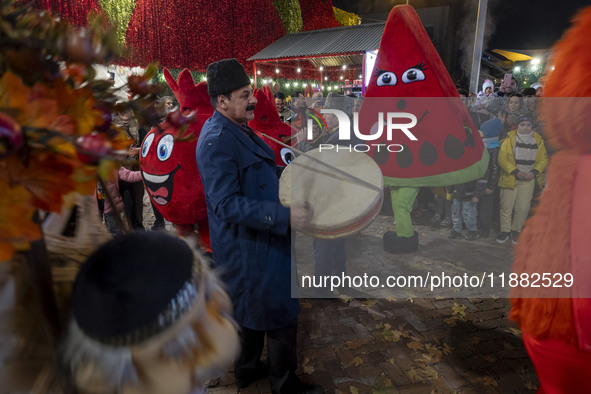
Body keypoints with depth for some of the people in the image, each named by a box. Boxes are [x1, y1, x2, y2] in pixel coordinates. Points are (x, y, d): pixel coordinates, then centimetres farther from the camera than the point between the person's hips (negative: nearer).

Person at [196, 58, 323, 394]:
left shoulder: (238, 130, 9)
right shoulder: (217, 142, -24)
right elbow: (226, 204, -30)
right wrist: (284, 216, -34)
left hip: (260, 238, 10)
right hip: (248, 247, -10)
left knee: (253, 307, 24)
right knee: (281, 314, 5)